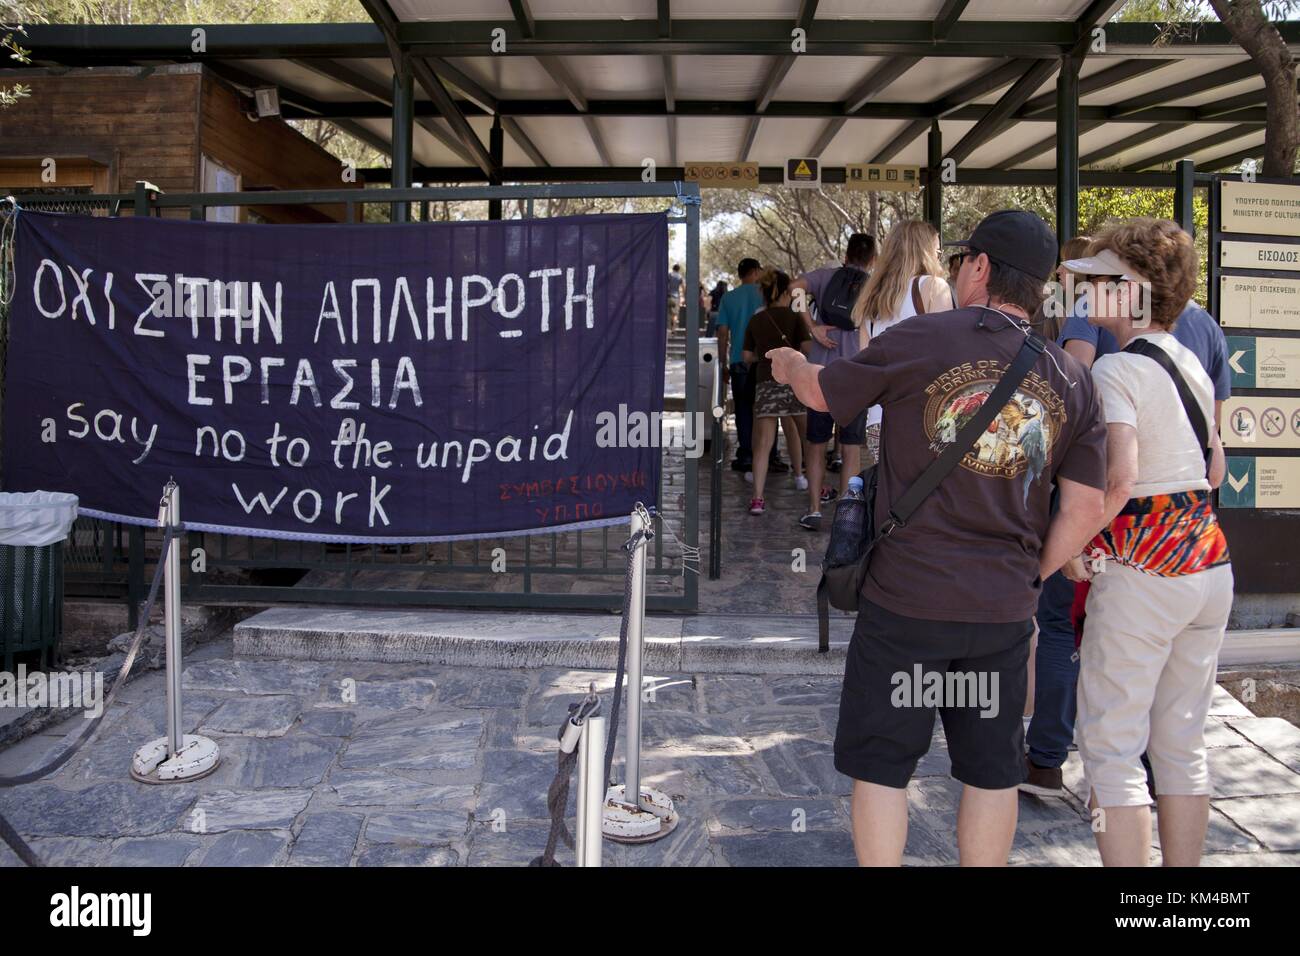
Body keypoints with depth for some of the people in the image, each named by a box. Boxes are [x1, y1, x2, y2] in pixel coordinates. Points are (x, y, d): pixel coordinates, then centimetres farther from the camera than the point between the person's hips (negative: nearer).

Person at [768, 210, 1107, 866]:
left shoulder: (922, 338, -9)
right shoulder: (1072, 380, 4)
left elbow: (820, 393, 6)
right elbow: (1085, 508, 2)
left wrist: (788, 364, 28)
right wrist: (1029, 579, 15)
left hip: (907, 596, -4)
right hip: (1004, 609, 4)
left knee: (880, 764, 9)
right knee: (991, 770, 16)